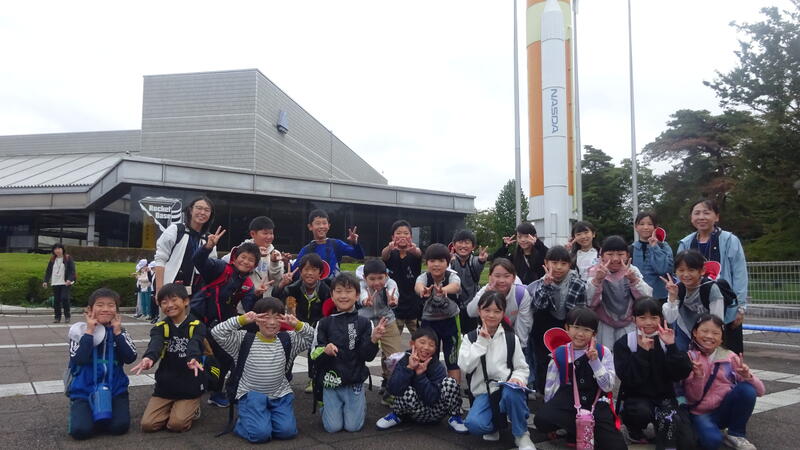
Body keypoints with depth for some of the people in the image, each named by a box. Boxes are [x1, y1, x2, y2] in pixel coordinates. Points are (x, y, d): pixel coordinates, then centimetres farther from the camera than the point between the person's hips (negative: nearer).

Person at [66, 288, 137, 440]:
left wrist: (117, 332, -12)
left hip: (115, 389, 1)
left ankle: (104, 414, 17)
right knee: (81, 430, -20)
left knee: (120, 427, -17)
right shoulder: (81, 330, -3)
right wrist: (89, 332, -17)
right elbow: (78, 360, -16)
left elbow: (130, 358, -9)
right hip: (84, 390, -1)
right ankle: (86, 413, 15)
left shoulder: (120, 332, 3)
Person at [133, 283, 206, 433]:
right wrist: (149, 358, -47)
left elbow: (194, 345, -29)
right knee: (148, 424, -8)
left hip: (189, 387, -3)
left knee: (177, 424, -17)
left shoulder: (197, 326, -8)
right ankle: (171, 408, 21)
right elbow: (155, 344, -22)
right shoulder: (160, 327, 0)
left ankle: (192, 410, 15)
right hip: (165, 385, 3)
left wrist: (193, 359, -54)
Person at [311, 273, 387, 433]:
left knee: (353, 426, -1)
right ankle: (326, 407, 30)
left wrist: (373, 340, -24)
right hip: (330, 382, 0)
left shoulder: (364, 323, -3)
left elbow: (367, 356, -6)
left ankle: (360, 404, 30)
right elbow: (314, 355, -2)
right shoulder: (324, 323, 0)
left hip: (355, 382, 0)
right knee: (333, 427, -2)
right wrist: (325, 350, -23)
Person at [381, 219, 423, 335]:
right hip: (394, 307, 0)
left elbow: (419, 253, -27)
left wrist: (413, 249, -53)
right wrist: (389, 247, -50)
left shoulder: (414, 254, -3)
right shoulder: (391, 254, -1)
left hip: (414, 307, 0)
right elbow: (384, 254, -25)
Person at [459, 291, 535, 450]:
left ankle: (521, 434, -9)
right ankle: (496, 424, 8)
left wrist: (518, 378, -17)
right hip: (484, 393, 0)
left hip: (507, 388, 0)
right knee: (474, 424, -31)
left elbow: (522, 367, 5)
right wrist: (481, 342, -12)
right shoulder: (471, 338, 4)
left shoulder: (511, 338, 5)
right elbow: (466, 366, -10)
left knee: (512, 392, -39)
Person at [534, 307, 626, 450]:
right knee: (541, 419, -28)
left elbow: (608, 386, -6)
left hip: (596, 405, -1)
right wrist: (550, 414, 9)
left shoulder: (603, 352, 0)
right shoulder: (559, 354, 2)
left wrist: (594, 361, -17)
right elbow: (550, 387, 8)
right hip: (568, 402, 1)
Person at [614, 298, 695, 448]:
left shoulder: (667, 340, 1)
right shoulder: (623, 344, -8)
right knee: (642, 411, -35)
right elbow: (630, 379, -20)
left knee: (687, 442, -24)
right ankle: (633, 429, -3)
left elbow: (680, 375, -11)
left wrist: (671, 347, -20)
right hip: (635, 398, 0)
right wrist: (642, 351, -25)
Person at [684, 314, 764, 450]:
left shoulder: (729, 357, 0)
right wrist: (698, 377, -29)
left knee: (746, 388, -24)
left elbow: (760, 390, -5)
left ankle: (736, 435, -4)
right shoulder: (689, 358, -7)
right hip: (701, 413, -3)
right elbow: (693, 398, -11)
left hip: (726, 410, 3)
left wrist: (747, 376, -25)